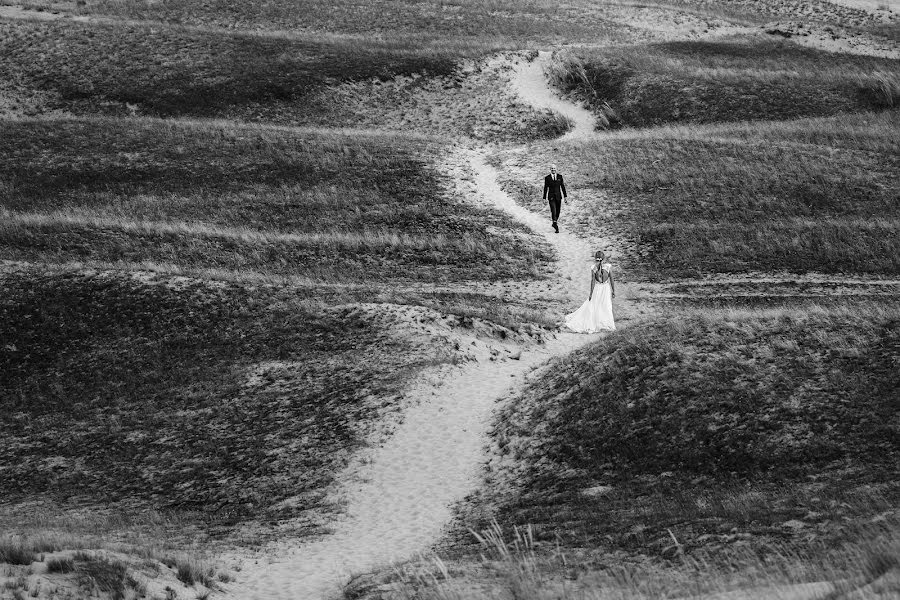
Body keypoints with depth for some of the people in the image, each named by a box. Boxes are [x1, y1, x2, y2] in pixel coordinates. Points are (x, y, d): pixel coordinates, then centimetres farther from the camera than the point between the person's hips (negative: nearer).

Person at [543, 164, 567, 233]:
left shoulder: (560, 176, 3)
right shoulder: (547, 178, -1)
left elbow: (562, 186, 4)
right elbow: (545, 188, 3)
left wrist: (565, 197, 1)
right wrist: (545, 198, 2)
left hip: (558, 196, 3)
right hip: (551, 197, -3)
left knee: (558, 212, 9)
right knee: (553, 211, -15)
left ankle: (554, 223, 31)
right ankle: (556, 227, -14)